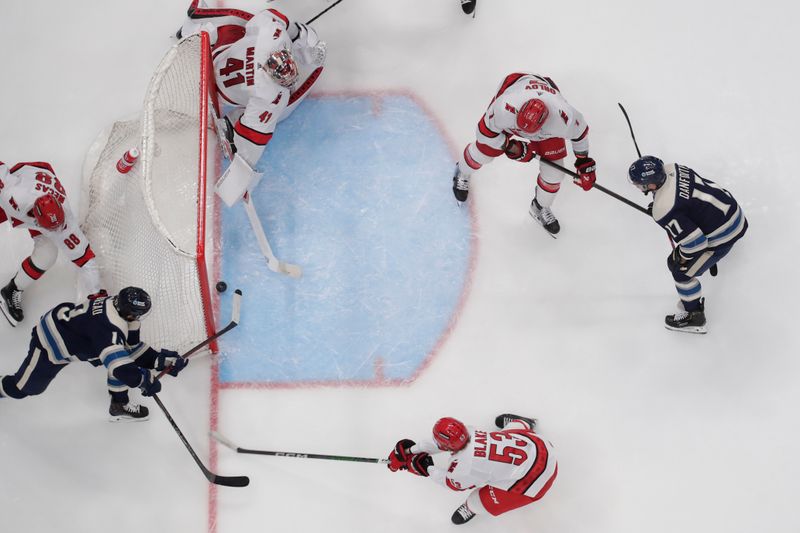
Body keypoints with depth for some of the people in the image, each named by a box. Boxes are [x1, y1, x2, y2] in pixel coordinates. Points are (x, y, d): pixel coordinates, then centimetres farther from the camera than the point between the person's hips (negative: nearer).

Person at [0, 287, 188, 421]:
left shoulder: (121, 307, -14)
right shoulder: (108, 328, -40)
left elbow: (131, 348, -2)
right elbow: (120, 367, -43)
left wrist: (161, 360, -9)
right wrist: (146, 379, -29)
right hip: (51, 344, -8)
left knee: (122, 354, -3)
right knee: (21, 388, 7)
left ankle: (120, 405, 9)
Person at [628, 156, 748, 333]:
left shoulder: (663, 211, -32)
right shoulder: (671, 168, -10)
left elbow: (694, 242, -29)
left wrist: (682, 255, -9)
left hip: (722, 236, -8)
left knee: (682, 271, 6)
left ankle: (694, 316, 23)